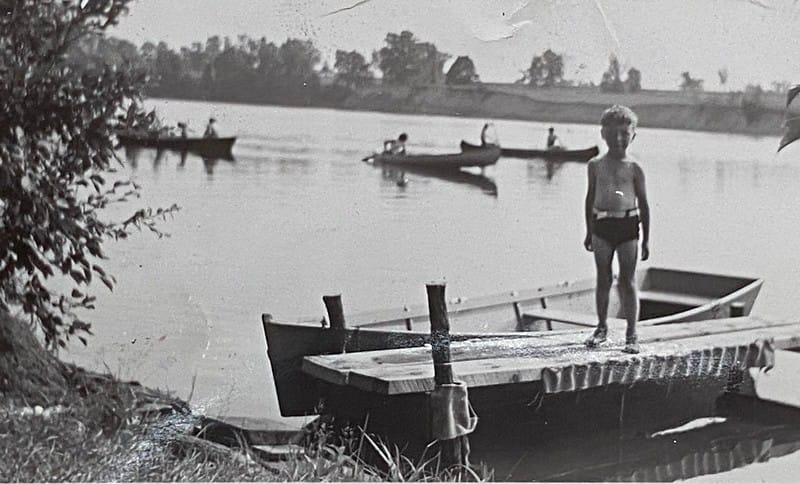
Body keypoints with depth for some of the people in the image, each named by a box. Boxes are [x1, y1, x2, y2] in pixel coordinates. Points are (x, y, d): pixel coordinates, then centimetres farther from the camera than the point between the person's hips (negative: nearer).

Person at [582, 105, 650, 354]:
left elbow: (643, 204, 2)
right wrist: (589, 231, 12)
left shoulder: (634, 169, -1)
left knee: (627, 282, 0)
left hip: (627, 225, -2)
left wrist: (646, 239, 0)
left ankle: (631, 335, 5)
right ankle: (602, 327, 24)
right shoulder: (596, 165, 5)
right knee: (603, 280, 10)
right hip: (602, 224, 2)